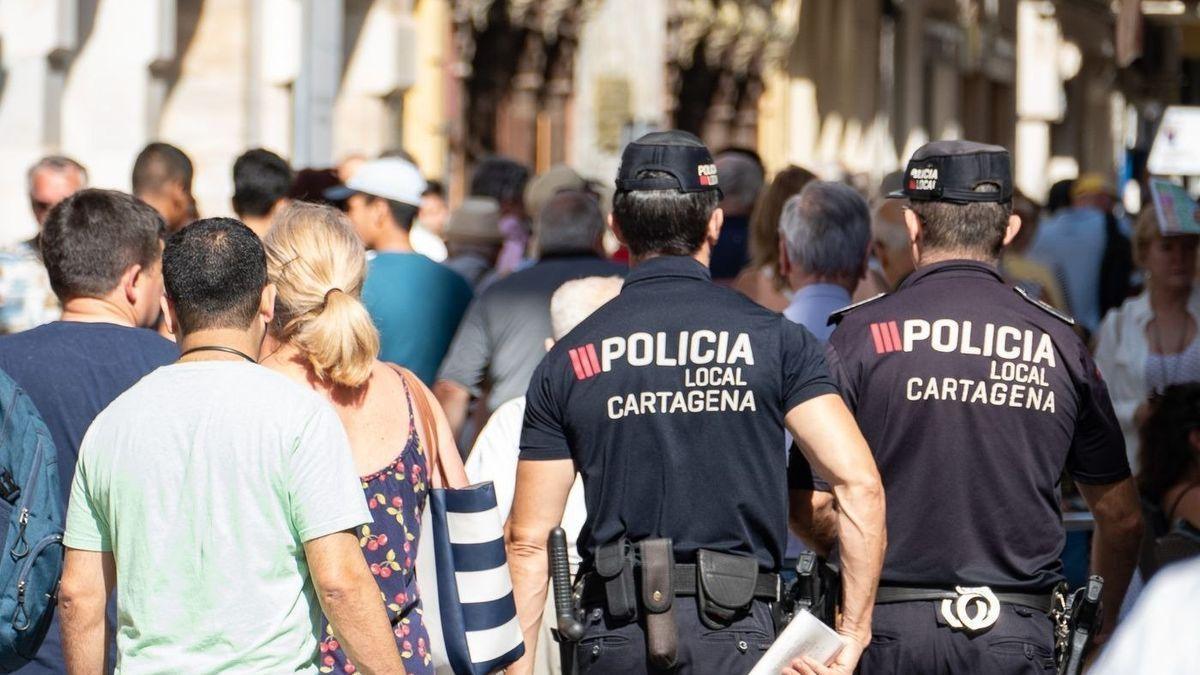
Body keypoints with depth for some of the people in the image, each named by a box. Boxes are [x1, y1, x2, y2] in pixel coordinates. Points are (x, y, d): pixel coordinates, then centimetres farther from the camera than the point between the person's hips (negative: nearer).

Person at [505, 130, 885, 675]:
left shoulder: (569, 359, 6)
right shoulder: (774, 339, 3)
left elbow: (528, 539, 3)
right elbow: (859, 484, -7)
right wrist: (854, 631, -2)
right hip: (736, 631, -1)